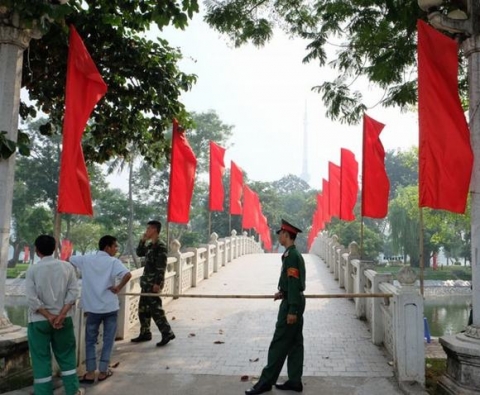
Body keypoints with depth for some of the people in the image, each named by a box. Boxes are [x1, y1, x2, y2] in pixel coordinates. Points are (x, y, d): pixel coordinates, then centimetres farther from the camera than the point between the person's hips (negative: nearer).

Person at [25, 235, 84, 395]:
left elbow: (32, 299, -14)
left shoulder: (32, 270, -7)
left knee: (41, 359, 8)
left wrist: (49, 317, -10)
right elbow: (73, 292, -8)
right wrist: (61, 315, -11)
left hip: (39, 321, -2)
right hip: (63, 319, 2)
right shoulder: (67, 266, -1)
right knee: (66, 355, 15)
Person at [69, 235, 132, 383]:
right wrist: (118, 288, -12)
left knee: (90, 340, 14)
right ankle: (103, 371, 16)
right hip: (110, 307, -2)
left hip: (92, 307, 2)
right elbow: (128, 275, -26)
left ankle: (90, 373, 13)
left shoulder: (86, 259, 2)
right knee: (108, 339, 11)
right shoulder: (113, 261, -9)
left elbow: (69, 260, 16)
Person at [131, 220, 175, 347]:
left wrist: (158, 283, -22)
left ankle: (167, 333, -1)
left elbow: (162, 267, -19)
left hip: (154, 282, -9)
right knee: (143, 308, 13)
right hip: (147, 281, 9)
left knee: (155, 308, -8)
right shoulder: (149, 245, 11)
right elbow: (139, 253, 22)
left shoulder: (161, 247, -15)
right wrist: (142, 240, 9)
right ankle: (145, 333, 24)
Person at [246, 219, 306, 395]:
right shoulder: (294, 254, 13)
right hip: (295, 302, 10)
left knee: (279, 343, -4)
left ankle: (266, 381, 3)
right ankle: (295, 380, 19)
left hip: (291, 304, -10)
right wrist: (282, 293, 11)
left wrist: (292, 310, -23)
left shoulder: (291, 255, -18)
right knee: (295, 343, 12)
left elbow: (294, 282, -22)